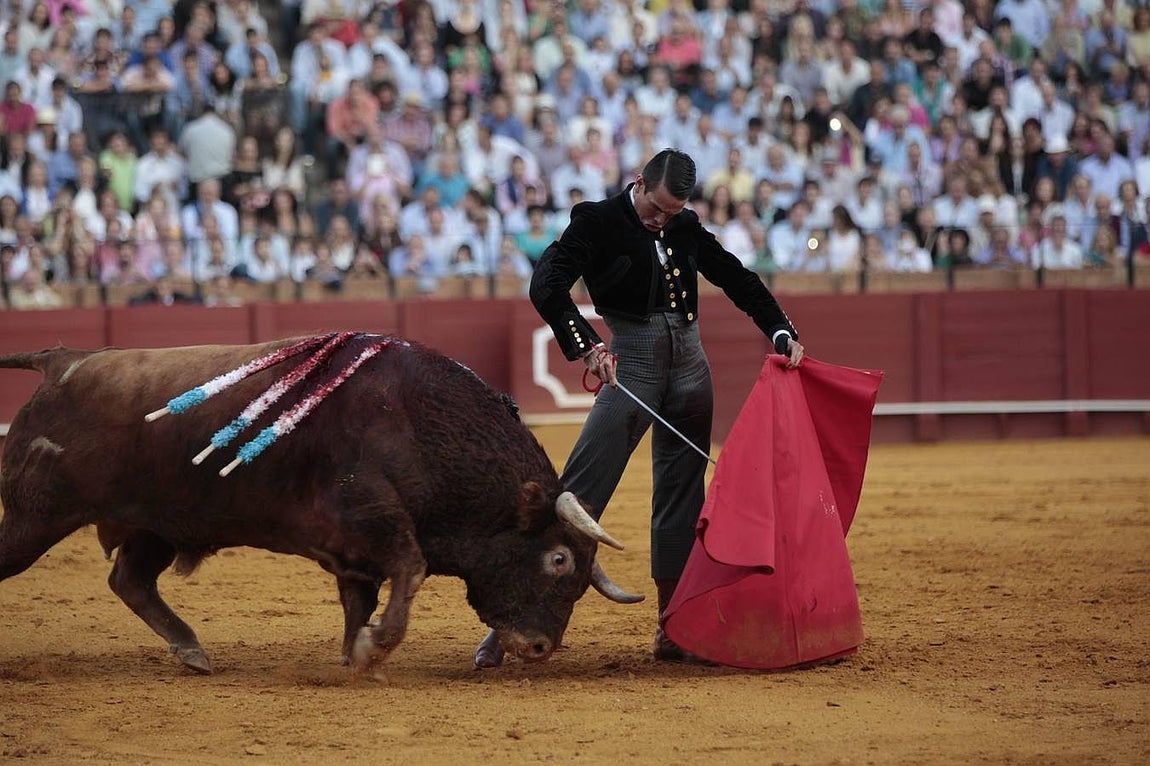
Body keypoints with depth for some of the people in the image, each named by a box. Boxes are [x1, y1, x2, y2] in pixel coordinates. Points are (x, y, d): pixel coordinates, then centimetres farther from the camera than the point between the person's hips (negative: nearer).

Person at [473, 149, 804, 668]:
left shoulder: (686, 227, 10)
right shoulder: (598, 221, -5)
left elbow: (737, 279, 19)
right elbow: (547, 286, -16)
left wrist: (781, 332, 8)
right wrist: (586, 346, -28)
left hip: (689, 364, 6)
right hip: (632, 363, -5)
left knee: (681, 499, 7)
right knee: (579, 495, -12)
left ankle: (672, 634, 14)